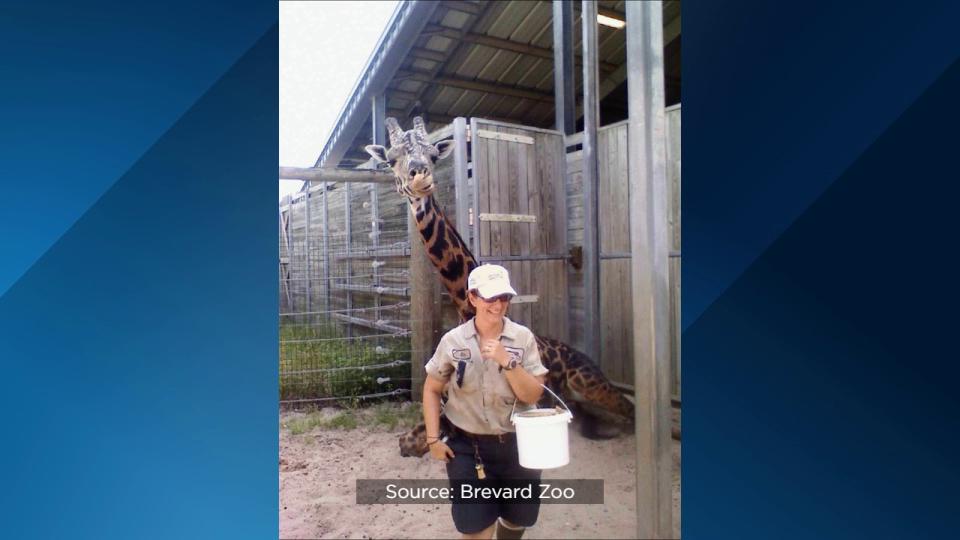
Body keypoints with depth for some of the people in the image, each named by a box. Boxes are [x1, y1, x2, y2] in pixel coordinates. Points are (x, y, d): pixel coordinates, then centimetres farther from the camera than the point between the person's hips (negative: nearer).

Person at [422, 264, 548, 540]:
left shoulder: (523, 337, -9)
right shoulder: (453, 341, -9)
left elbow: (533, 395, -10)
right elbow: (431, 389, 2)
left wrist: (507, 361, -23)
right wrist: (433, 438, -3)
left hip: (517, 445, 2)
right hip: (468, 447, -1)